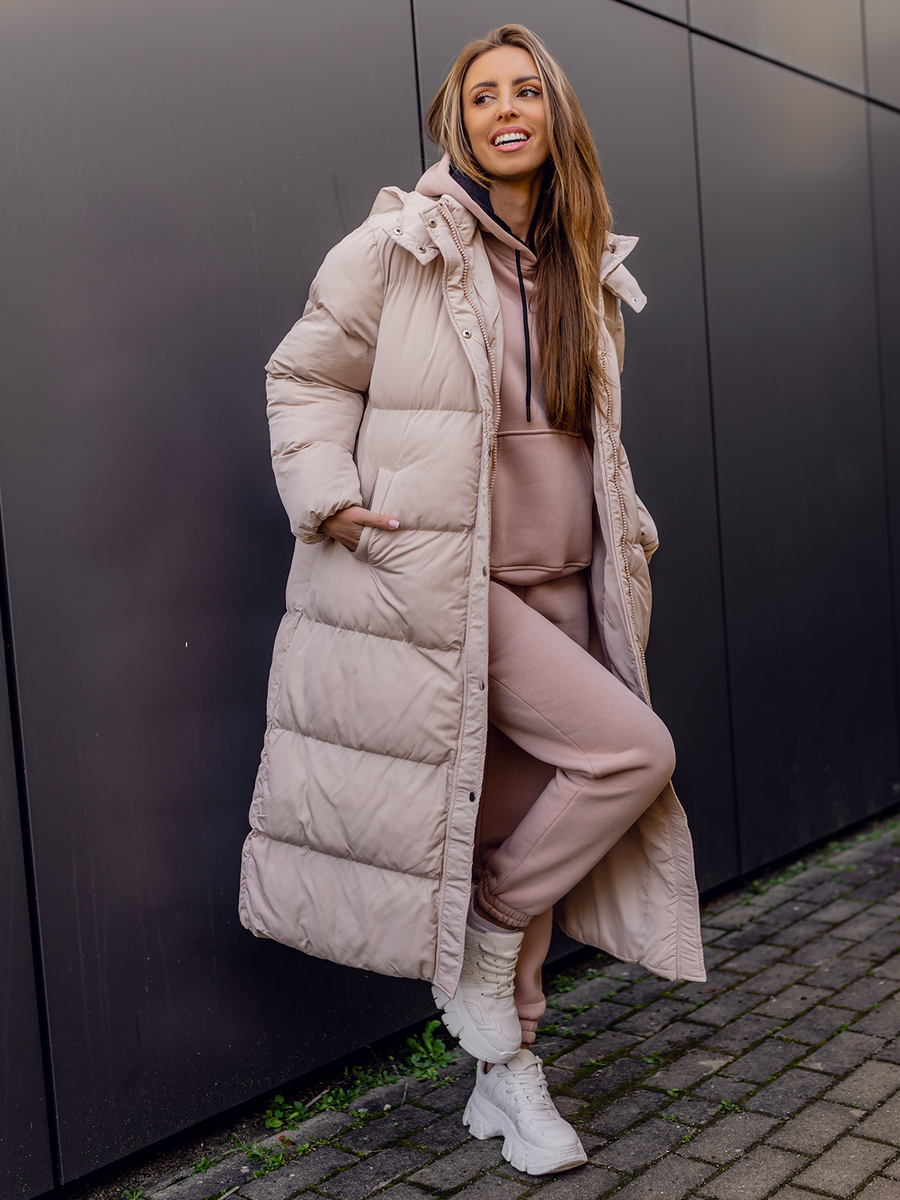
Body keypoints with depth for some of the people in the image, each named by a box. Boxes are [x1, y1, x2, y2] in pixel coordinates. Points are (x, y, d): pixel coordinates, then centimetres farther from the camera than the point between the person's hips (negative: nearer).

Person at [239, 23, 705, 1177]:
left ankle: (505, 1069, 26)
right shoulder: (401, 243, -3)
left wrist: (628, 532, 17)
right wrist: (331, 498, -13)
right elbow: (304, 375, 1)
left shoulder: (587, 267, 15)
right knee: (631, 748, -17)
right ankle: (483, 952, 6)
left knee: (524, 826, 9)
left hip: (557, 585, 6)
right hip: (441, 581, -6)